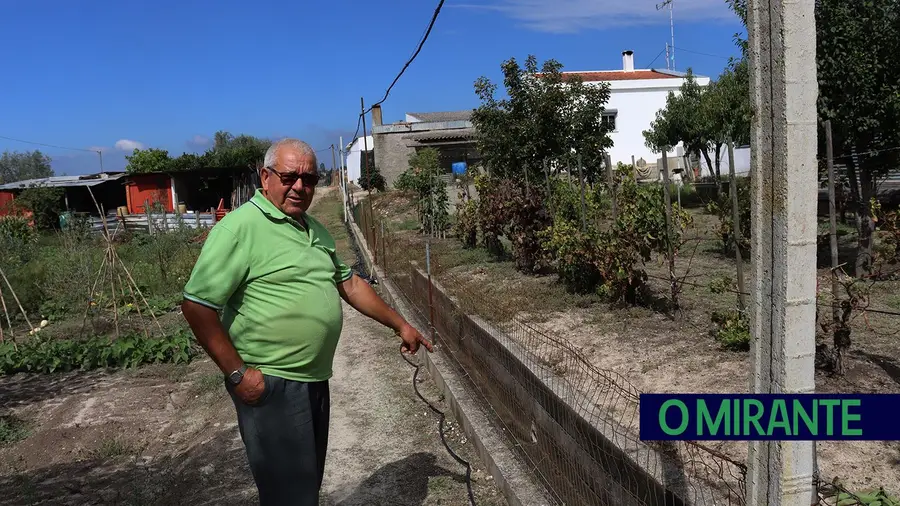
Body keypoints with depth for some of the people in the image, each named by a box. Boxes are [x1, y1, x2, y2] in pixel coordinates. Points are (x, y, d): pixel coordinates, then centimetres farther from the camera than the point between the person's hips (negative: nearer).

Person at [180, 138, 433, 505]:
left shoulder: (314, 229, 11)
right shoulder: (240, 227, -16)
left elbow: (349, 283, 19)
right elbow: (197, 305, -18)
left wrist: (400, 325, 18)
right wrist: (237, 373, -18)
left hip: (316, 380, 8)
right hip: (269, 385, -8)